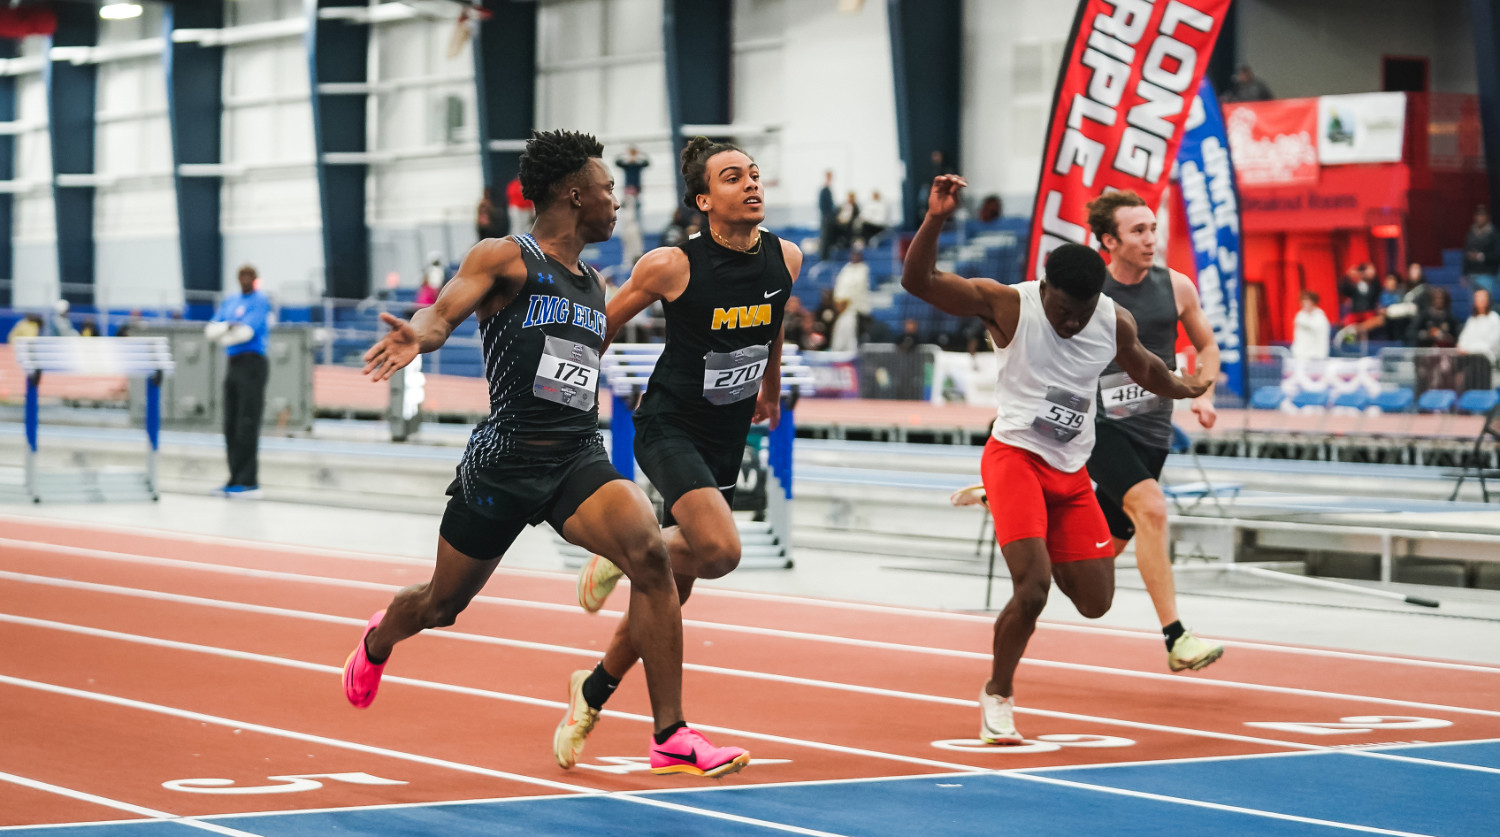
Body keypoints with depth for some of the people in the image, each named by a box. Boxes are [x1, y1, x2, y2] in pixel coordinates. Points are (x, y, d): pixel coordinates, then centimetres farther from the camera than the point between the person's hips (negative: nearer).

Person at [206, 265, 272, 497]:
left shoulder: (260, 300, -4)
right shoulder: (230, 301, 16)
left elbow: (250, 328, -17)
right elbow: (212, 329, 5)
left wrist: (224, 329, -6)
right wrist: (231, 328, -15)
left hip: (253, 364, -7)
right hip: (234, 363, 7)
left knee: (247, 425, -11)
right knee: (231, 425, 7)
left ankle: (249, 482, -12)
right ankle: (236, 480, 11)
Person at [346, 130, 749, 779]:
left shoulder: (592, 284, 18)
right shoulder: (505, 258, -3)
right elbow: (444, 314, -17)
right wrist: (416, 335, -40)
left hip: (578, 459, 4)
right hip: (504, 461, -4)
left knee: (649, 554, -24)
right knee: (442, 605, 14)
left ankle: (671, 739, -22)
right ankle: (378, 642, 53)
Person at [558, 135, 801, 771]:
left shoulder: (786, 259, -1)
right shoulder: (671, 266, -16)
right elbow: (600, 327, -3)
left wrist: (771, 389, 34)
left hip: (727, 439, 6)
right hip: (668, 426, -6)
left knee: (670, 587, 10)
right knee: (720, 550, -29)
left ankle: (592, 694, 30)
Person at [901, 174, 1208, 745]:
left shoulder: (1115, 323, -1)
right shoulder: (1008, 305, -13)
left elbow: (1142, 368, 23)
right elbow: (918, 282, -22)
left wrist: (1182, 390, 39)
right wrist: (934, 221, -37)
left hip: (1072, 472, 5)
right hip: (1015, 456, -5)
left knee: (1096, 603, 4)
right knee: (1032, 587, -19)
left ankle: (1041, 549, 36)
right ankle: (998, 696, 2)